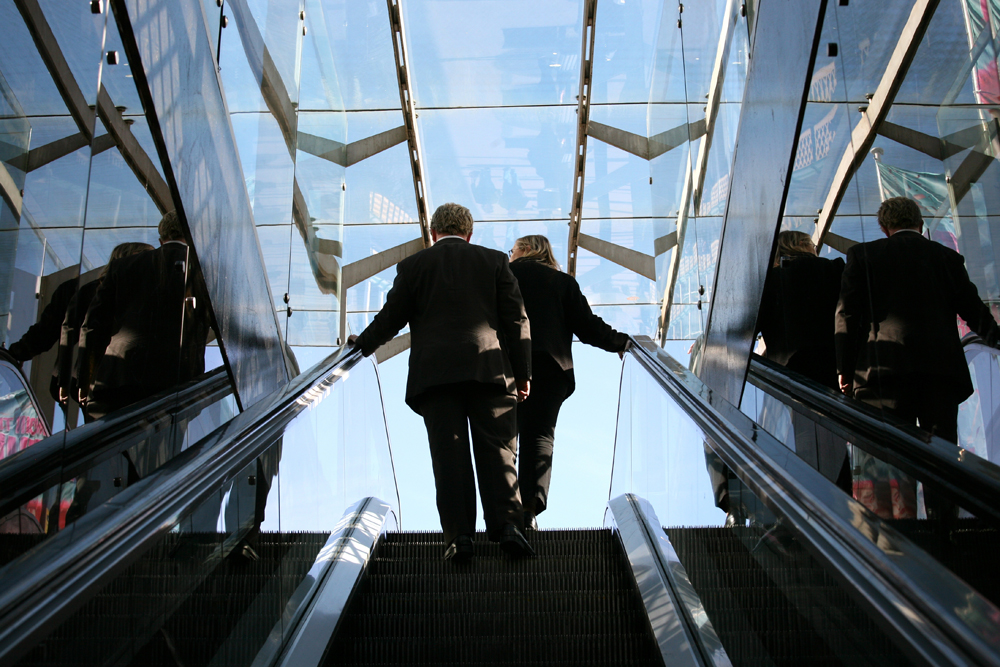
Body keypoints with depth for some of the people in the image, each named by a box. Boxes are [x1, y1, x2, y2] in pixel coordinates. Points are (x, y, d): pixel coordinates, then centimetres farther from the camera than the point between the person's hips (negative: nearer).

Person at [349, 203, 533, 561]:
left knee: (449, 455, -1)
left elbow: (391, 317, 13)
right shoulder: (494, 260, 13)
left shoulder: (413, 265, 11)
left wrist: (363, 344, 31)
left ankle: (458, 536, -4)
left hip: (434, 373, 0)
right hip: (489, 369, 0)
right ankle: (507, 524, -10)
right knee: (497, 451, 1)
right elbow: (516, 319, 8)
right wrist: (522, 373, 12)